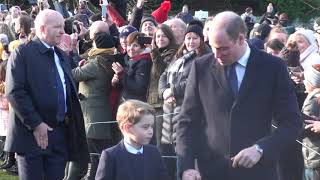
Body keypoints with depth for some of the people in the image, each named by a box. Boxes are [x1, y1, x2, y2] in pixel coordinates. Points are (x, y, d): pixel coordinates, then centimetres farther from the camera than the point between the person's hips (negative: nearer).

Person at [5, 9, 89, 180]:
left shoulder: (62, 56, 16)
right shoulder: (22, 53, -7)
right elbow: (14, 92, -15)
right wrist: (35, 124, -17)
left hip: (60, 133, 6)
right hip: (31, 133, -6)